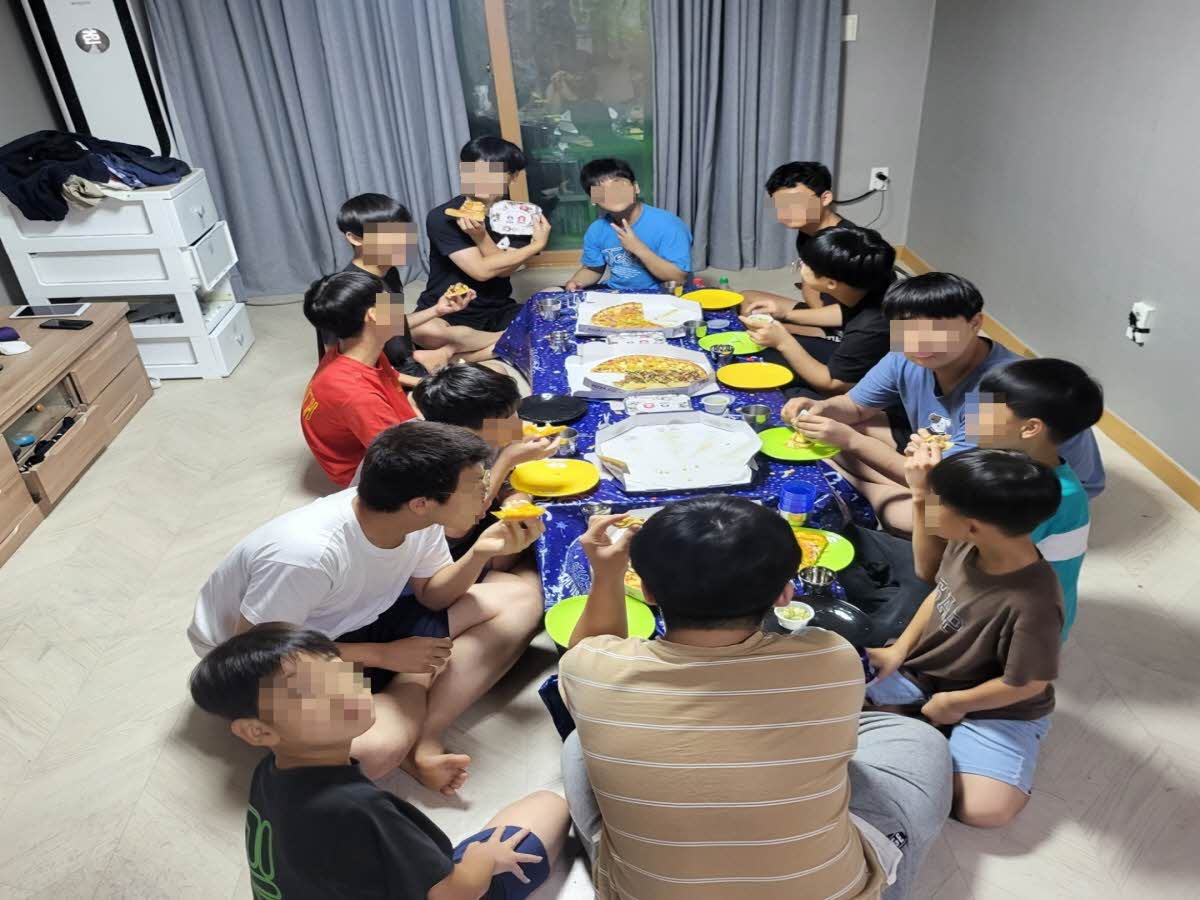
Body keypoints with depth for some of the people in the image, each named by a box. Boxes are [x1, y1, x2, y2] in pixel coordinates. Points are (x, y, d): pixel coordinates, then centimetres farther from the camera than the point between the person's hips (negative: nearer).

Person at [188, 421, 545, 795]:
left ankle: (423, 739, -16)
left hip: (354, 621, 7)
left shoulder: (420, 519, -16)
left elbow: (431, 594, -1)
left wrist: (481, 553, -21)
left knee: (519, 598, -8)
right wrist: (383, 655, -22)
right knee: (378, 748, -39)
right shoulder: (306, 555, -35)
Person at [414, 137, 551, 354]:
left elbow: (504, 270, -12)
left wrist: (479, 233, -29)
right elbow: (482, 270, -17)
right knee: (423, 331, -38)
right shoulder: (442, 217, -11)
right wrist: (536, 245, -13)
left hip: (499, 311, 4)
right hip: (447, 313, -3)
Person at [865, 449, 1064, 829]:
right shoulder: (967, 542, -14)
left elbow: (1027, 684, -22)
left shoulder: (1032, 603, -35)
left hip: (995, 708, -5)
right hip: (921, 670, 5)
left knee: (986, 809, -25)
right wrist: (899, 650, -1)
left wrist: (952, 703, -10)